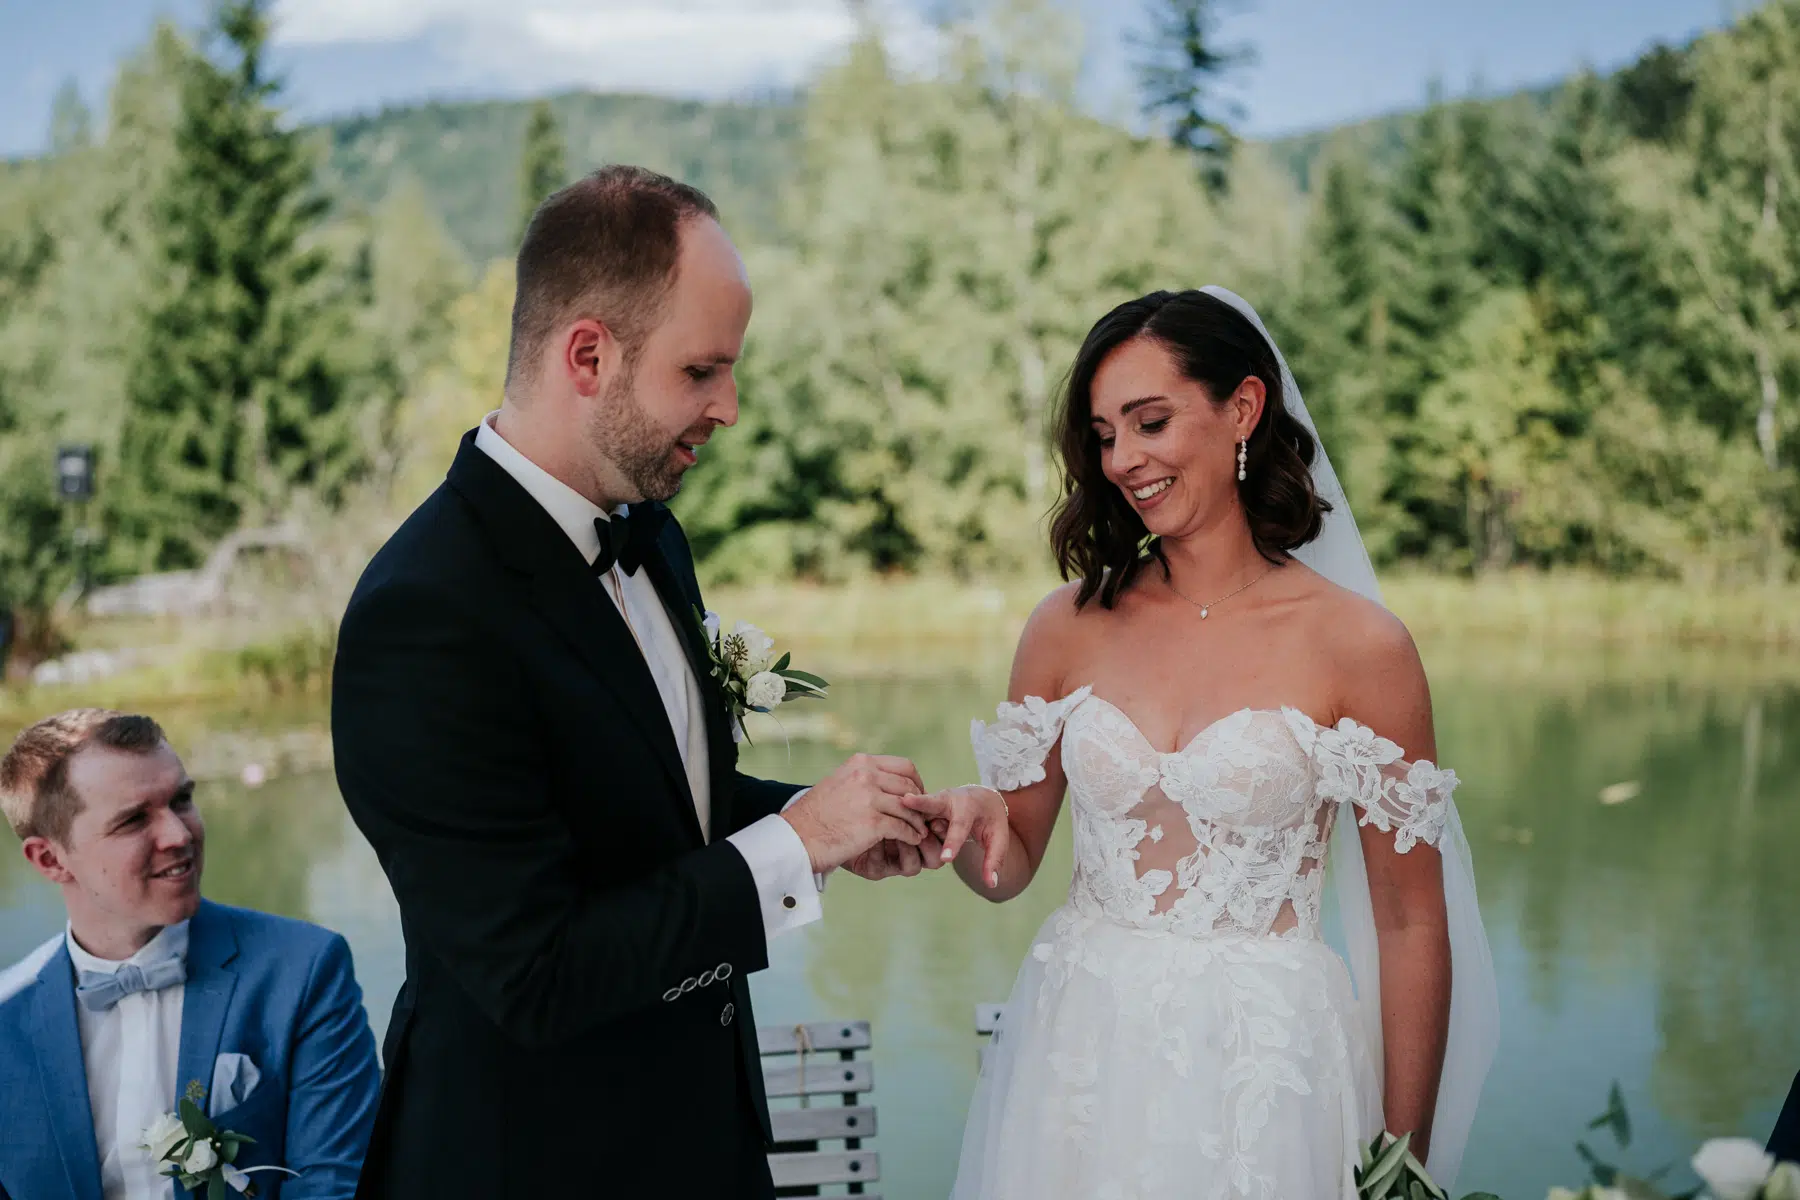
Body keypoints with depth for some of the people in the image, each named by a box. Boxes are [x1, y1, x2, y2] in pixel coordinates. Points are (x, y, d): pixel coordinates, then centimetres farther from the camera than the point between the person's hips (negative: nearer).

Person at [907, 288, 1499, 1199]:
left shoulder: (1356, 644, -10)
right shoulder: (1070, 626, 0)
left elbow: (1411, 926, -5)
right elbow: (1011, 866, 6)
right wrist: (969, 820, -17)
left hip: (1261, 1068, -3)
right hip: (1078, 1055, 3)